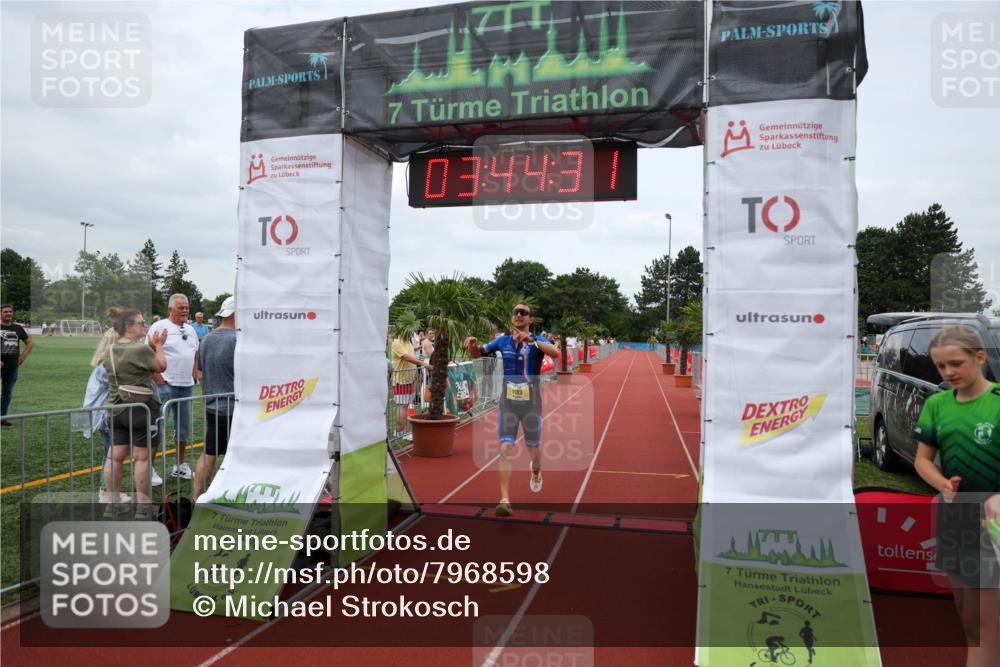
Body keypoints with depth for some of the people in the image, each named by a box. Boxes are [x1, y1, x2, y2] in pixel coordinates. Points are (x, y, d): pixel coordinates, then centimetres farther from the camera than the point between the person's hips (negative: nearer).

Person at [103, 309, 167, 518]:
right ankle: (143, 506, 7)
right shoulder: (140, 349, -17)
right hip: (141, 410, -7)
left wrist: (151, 346, 12)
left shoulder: (110, 350, 9)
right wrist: (158, 346, 7)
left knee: (115, 456, 11)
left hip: (117, 410, 8)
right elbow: (161, 366, -7)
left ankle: (113, 503, 20)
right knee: (141, 457, 1)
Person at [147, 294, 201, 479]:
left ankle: (180, 465, 27)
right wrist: (158, 379, -17)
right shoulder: (159, 327, -7)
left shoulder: (190, 329, 15)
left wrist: (196, 374, 10)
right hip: (166, 386, -7)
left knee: (184, 427, 14)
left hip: (187, 386, 7)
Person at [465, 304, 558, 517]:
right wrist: (472, 343, -9)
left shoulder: (537, 341, -5)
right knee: (505, 449, -11)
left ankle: (536, 471, 52)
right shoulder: (502, 341, 5)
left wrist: (531, 339, -40)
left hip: (531, 404, -1)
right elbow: (476, 354, 15)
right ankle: (505, 500, -9)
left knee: (533, 449, 17)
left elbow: (554, 352, -27)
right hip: (508, 403, 1)